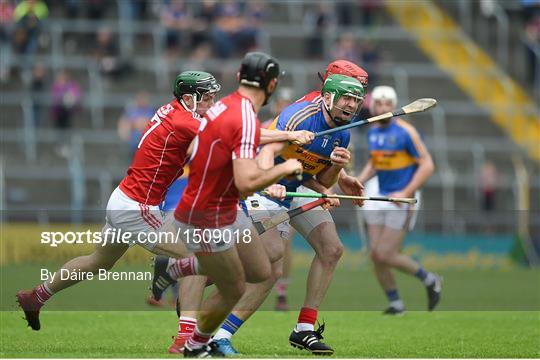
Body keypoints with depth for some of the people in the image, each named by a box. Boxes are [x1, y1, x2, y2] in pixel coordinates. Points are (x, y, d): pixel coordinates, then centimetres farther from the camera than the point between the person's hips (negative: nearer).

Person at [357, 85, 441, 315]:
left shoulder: (406, 132, -14)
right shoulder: (373, 132, 8)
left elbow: (427, 165, -15)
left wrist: (406, 193, -22)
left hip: (403, 201, -7)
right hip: (381, 198, 7)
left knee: (385, 255, -10)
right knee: (376, 255, 1)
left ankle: (430, 281, 12)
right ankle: (396, 305, 16)